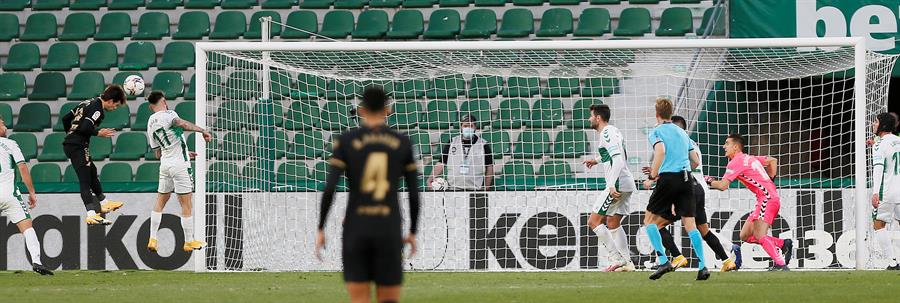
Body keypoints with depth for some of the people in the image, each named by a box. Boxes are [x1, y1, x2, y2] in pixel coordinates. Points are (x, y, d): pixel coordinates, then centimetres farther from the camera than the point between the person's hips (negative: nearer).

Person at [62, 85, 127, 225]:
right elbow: (85, 127, -26)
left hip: (69, 144, 10)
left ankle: (103, 203, 40)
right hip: (78, 147, -10)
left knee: (92, 172, 25)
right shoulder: (97, 109, -15)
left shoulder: (88, 103, 14)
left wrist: (71, 134, 30)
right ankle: (92, 214, -19)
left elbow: (66, 118, 19)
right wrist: (98, 133, -10)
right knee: (85, 181, -12)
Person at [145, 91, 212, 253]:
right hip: (180, 165, -7)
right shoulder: (168, 114, -8)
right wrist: (202, 130, -28)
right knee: (186, 205, 2)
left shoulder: (150, 123, 13)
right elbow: (181, 123, -32)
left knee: (160, 202, 16)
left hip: (165, 164, 7)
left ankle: (152, 239, 12)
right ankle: (189, 241, 8)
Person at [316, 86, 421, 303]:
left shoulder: (346, 141, -2)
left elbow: (329, 188, -9)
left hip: (356, 230, -1)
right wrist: (413, 232, 17)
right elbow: (414, 192, 4)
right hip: (388, 231, 1)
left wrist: (320, 230, 0)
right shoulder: (403, 143, 3)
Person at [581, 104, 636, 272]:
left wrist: (612, 185, -29)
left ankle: (617, 259, -12)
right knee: (613, 224, 14)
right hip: (626, 184, 10)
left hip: (618, 184, -10)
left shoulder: (606, 134, -13)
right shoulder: (613, 131, 18)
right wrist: (598, 160, 45)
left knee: (594, 221, -7)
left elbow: (618, 159, -23)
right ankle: (627, 263, 10)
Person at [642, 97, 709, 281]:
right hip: (686, 179, 5)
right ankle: (703, 266, -10)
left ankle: (664, 262, -8)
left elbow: (661, 150, -18)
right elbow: (696, 162, 20)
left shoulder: (656, 132, 3)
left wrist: (652, 177, -14)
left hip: (668, 178, -5)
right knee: (690, 224, 3)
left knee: (649, 220, 7)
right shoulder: (682, 133, 21)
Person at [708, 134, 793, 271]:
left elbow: (723, 185, -13)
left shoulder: (736, 162, -8)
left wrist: (710, 181, 6)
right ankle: (783, 244, 6)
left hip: (767, 198, -10)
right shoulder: (750, 158, 19)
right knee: (745, 236, 8)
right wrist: (770, 180, 26)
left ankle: (780, 264, -28)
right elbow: (772, 161, 28)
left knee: (759, 236, -20)